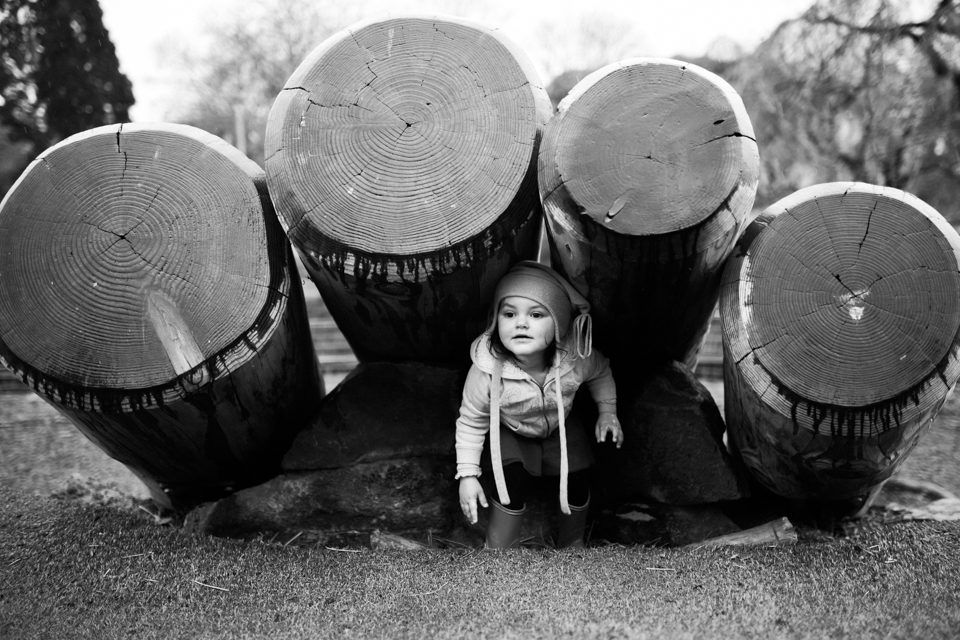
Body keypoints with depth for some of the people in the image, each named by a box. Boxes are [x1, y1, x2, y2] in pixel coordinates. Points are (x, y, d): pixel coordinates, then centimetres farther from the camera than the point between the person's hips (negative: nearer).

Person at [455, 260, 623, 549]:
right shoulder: (487, 371, -36)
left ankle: (573, 542, 28)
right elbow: (471, 422, -19)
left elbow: (601, 373, -3)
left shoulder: (576, 357, -31)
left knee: (575, 482, -4)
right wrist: (467, 474, -18)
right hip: (510, 432, -2)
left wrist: (607, 411, -4)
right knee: (514, 482, -20)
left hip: (561, 426, 2)